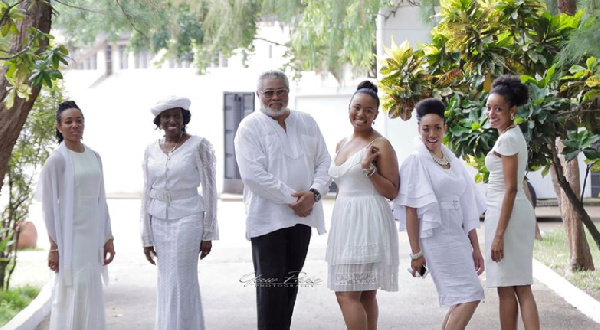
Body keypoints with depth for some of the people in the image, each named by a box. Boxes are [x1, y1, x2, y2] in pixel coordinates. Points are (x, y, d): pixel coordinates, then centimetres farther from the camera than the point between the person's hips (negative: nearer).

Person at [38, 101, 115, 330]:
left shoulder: (94, 157, 10)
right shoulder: (57, 160, -8)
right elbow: (50, 206, -9)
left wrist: (108, 238, 11)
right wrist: (54, 246, -12)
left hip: (93, 236, 6)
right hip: (70, 237, -6)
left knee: (91, 296, 10)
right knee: (73, 296, -5)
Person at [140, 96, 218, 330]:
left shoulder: (198, 146, -6)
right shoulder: (151, 150, 7)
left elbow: (209, 189, -4)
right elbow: (147, 194, 10)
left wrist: (208, 234, -6)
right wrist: (147, 237, 8)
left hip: (187, 219, -5)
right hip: (159, 221, 5)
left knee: (181, 283, -4)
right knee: (166, 283, 9)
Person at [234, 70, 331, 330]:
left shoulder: (306, 123, 12)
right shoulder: (250, 127, -4)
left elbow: (323, 162, 10)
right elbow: (252, 174, -14)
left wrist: (313, 193, -9)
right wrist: (290, 198, -15)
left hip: (302, 215, 5)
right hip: (267, 217, -5)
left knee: (291, 282, 10)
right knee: (271, 286, -6)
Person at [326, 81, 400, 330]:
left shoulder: (380, 145, -7)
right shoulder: (342, 145, 16)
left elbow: (392, 192, -10)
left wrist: (369, 169, -21)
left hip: (366, 223, -8)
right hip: (344, 221, 8)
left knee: (347, 294, -12)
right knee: (364, 295, 10)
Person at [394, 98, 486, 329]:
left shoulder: (453, 161, 12)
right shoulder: (416, 162, -6)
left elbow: (467, 209, 13)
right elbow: (410, 210, -9)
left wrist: (475, 248, 12)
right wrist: (416, 252, -13)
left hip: (458, 238, 7)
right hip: (436, 237, -7)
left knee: (459, 302, 7)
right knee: (469, 297, -12)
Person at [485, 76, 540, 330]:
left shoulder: (507, 140, -15)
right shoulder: (514, 135, 14)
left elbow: (511, 189, -19)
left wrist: (499, 234, -20)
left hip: (506, 213, -10)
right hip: (516, 212, 10)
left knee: (506, 288, -2)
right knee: (521, 288, 6)